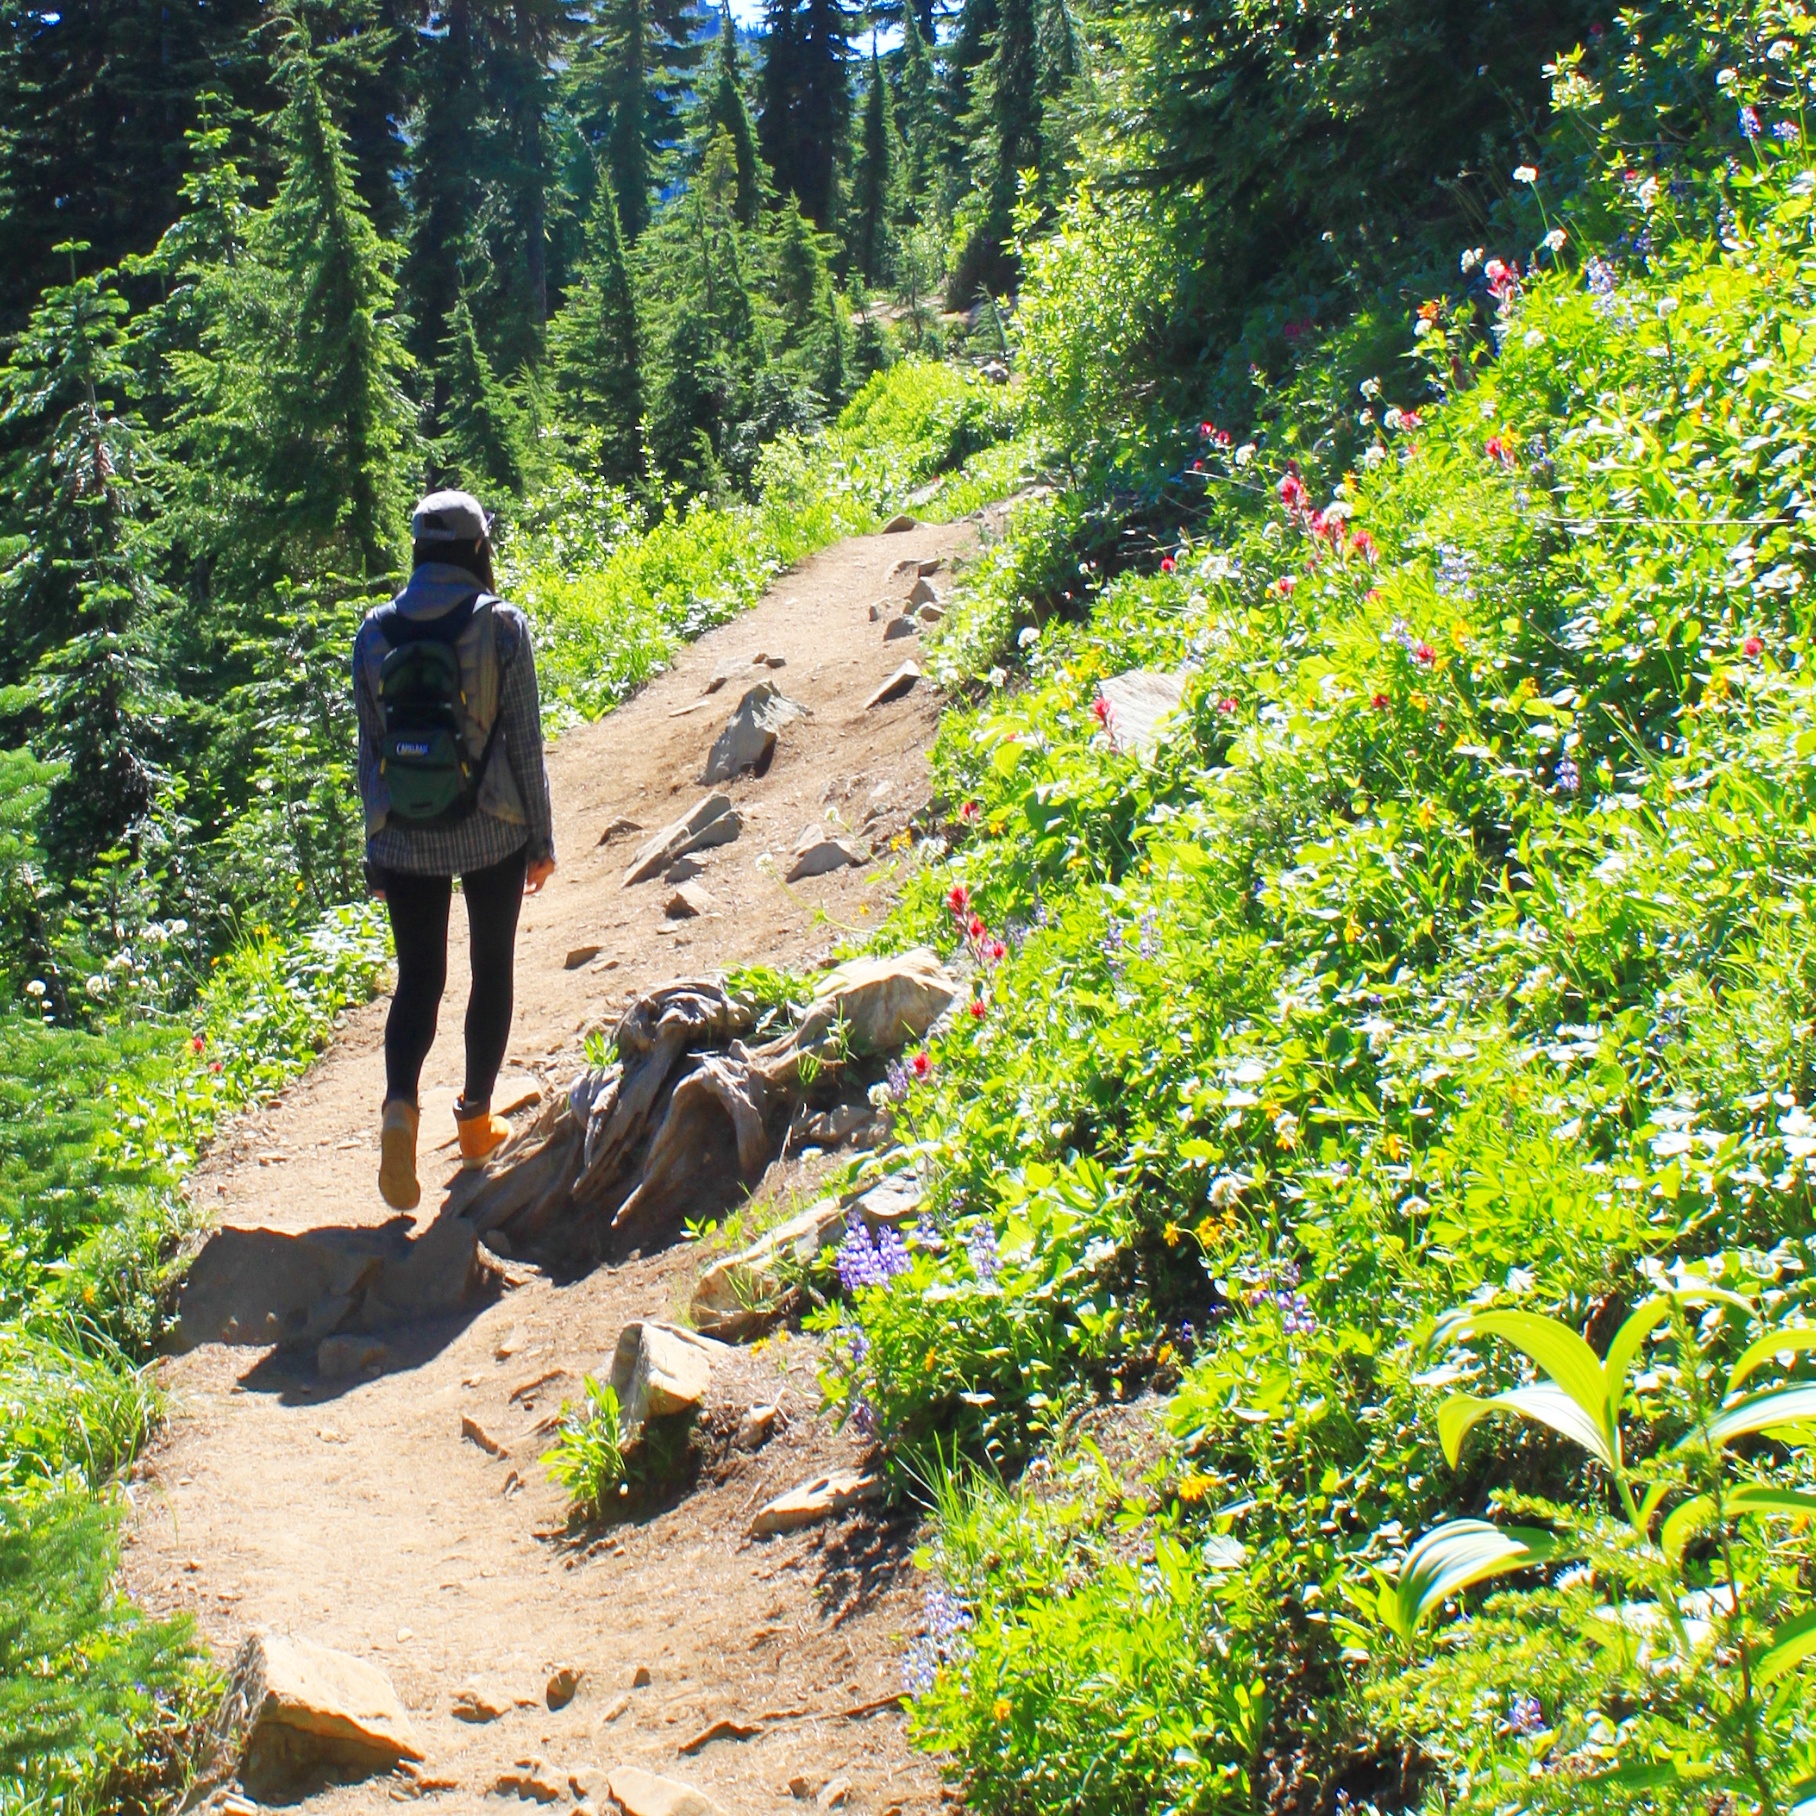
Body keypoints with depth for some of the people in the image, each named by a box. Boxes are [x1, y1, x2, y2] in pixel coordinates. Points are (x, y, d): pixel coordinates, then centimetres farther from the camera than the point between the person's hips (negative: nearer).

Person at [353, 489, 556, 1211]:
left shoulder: (376, 631, -1)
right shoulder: (503, 625, -9)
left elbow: (369, 747, 4)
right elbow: (524, 741, -6)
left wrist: (375, 843, 13)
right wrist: (541, 837, 3)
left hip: (404, 840, 2)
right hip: (493, 833, -2)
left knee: (417, 980, 11)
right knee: (491, 970, 16)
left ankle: (401, 1104, -14)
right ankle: (476, 1118, 24)